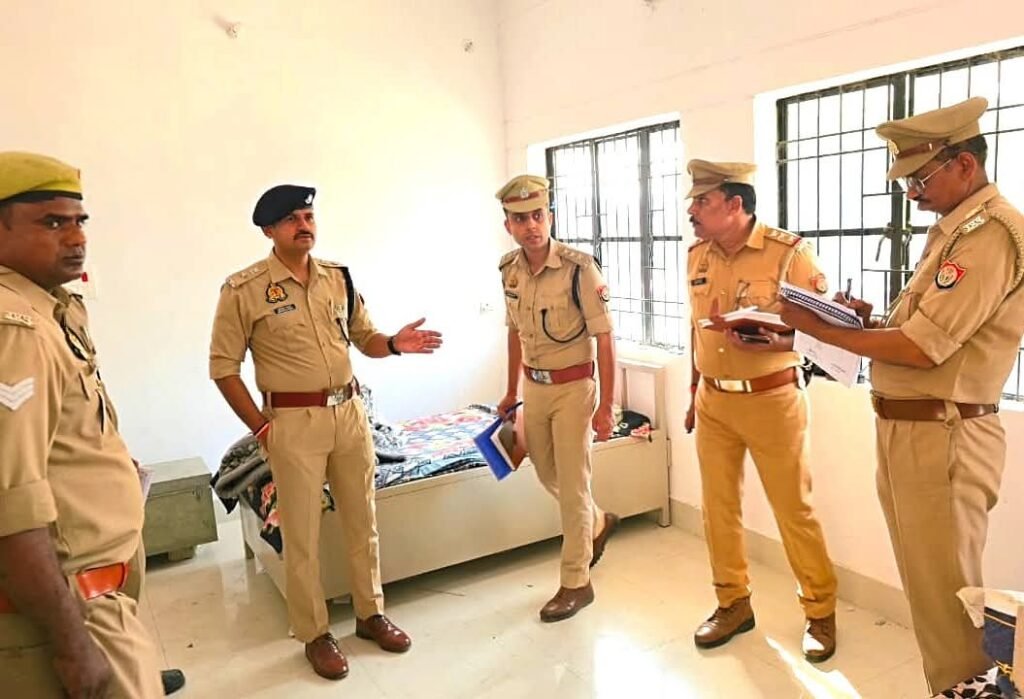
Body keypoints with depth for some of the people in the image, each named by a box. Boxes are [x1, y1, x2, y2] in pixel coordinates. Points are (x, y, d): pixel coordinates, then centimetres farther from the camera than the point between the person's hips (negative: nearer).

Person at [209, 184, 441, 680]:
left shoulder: (339, 277, 5)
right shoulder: (244, 290, -9)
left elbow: (364, 337, 13)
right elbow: (223, 366, -5)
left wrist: (394, 343, -9)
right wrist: (260, 427, -8)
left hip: (350, 412, 5)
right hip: (294, 422, -4)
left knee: (362, 520, 14)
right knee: (302, 534, 6)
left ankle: (370, 613, 32)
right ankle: (315, 634, 24)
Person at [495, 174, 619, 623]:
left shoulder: (579, 268, -19)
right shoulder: (509, 269, 0)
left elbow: (604, 338, -16)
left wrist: (606, 405, -18)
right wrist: (512, 391, 16)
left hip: (572, 387, -6)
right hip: (534, 387, 7)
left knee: (572, 484, 2)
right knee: (547, 475, 19)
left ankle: (576, 582, 17)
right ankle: (598, 523, 46)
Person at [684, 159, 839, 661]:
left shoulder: (789, 252, -13)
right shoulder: (697, 256, 5)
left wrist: (772, 342, -28)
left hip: (772, 400, -5)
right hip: (713, 401, 5)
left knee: (794, 510, 5)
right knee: (718, 505, 12)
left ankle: (821, 613, 25)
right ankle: (733, 603, 30)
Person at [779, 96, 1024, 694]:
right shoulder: (954, 230, 15)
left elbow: (922, 348, -22)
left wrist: (819, 328, -13)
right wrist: (870, 321, 3)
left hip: (942, 438, -10)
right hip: (907, 429, 10)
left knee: (945, 594, 4)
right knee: (927, 584, 19)